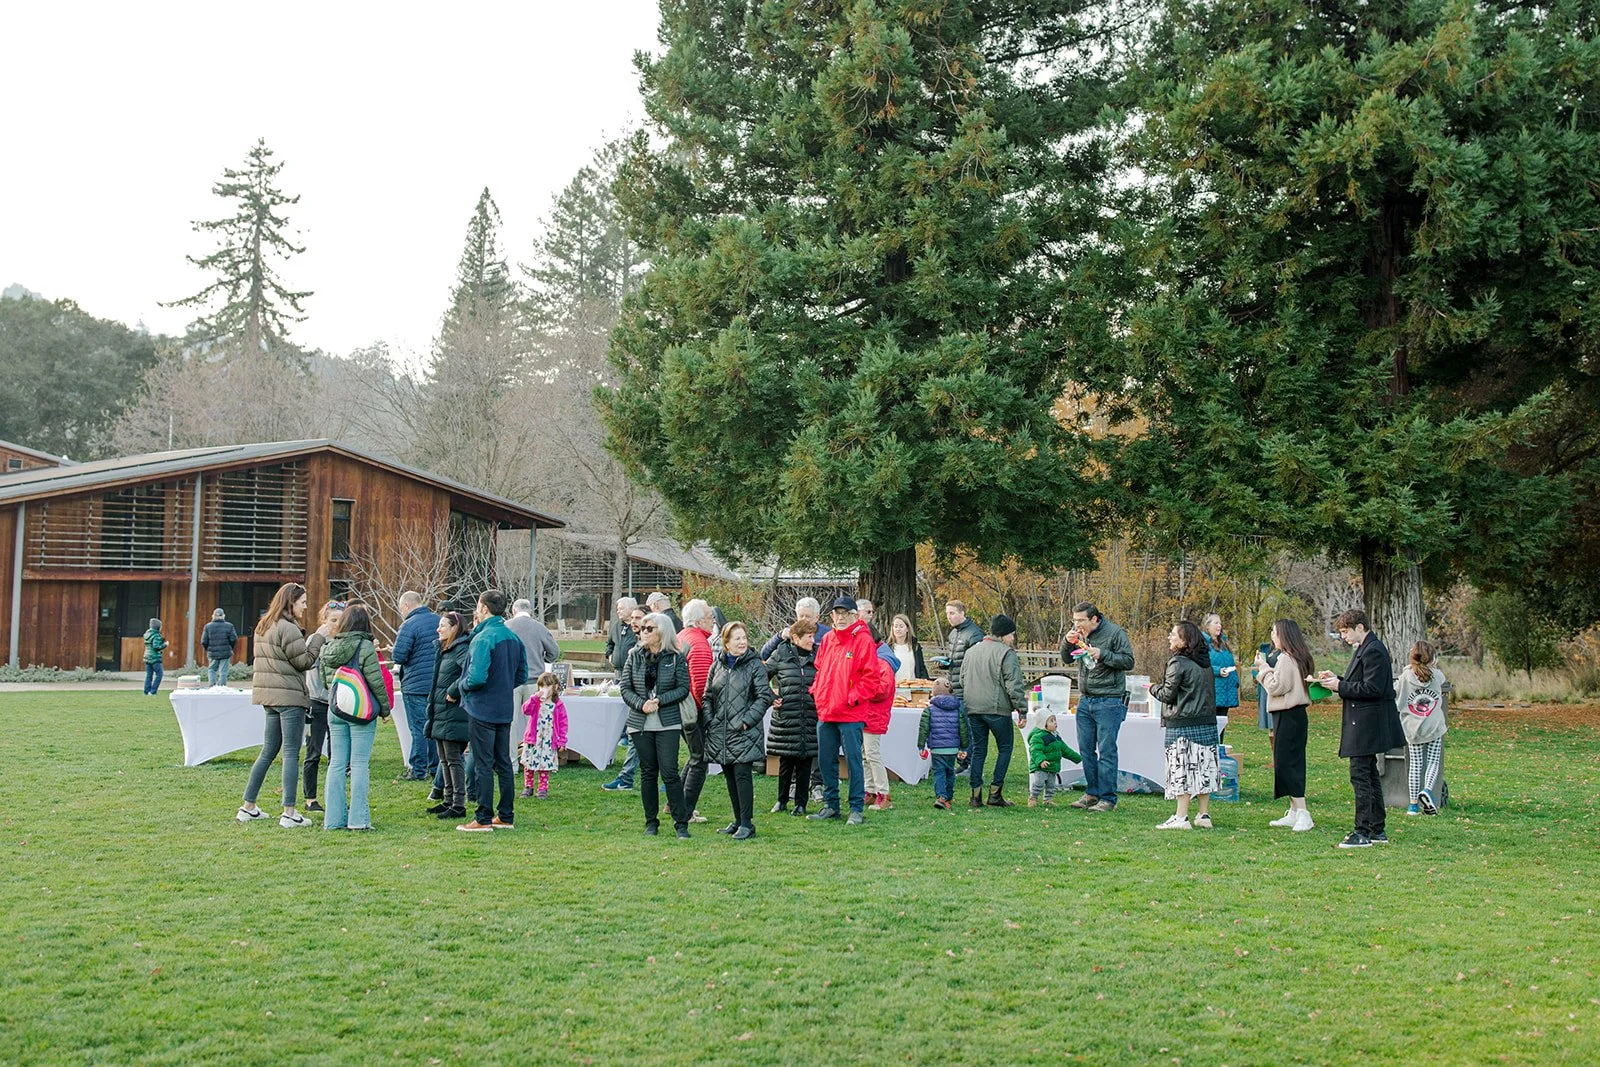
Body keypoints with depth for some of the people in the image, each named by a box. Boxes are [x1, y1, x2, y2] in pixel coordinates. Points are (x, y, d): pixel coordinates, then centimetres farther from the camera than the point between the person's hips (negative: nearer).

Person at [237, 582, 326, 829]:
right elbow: (304, 661, -11)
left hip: (269, 697, 9)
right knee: (291, 753, -6)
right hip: (289, 697, -9)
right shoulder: (288, 629, -14)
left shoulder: (263, 627, 14)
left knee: (268, 751, 16)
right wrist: (318, 638, -2)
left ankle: (248, 807, 19)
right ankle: (289, 813, -7)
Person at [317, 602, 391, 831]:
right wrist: (385, 708, 1)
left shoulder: (328, 648, 6)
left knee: (336, 764, 8)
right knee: (360, 763, -1)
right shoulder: (365, 647, -12)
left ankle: (334, 818, 10)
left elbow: (325, 679, 13)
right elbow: (376, 681, -10)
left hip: (335, 711, 5)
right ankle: (358, 818, -2)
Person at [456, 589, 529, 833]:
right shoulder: (513, 637, 8)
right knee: (503, 763, 13)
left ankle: (483, 819, 3)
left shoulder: (483, 639, -19)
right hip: (505, 711, 8)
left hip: (482, 710, -8)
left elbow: (477, 677, -26)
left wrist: (462, 685, -6)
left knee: (483, 765, -2)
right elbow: (522, 675, 13)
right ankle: (506, 816, 19)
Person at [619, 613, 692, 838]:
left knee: (669, 771, -9)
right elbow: (625, 688, 5)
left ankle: (681, 823, -2)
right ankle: (651, 822, 17)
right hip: (640, 724, 3)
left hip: (668, 724, -3)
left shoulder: (676, 658, -1)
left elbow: (684, 688, -3)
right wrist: (641, 704, -12)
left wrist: (660, 700, -15)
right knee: (648, 772, 8)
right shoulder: (635, 657, 7)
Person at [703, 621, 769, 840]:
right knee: (730, 776, 11)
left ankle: (747, 823, -4)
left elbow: (764, 696, -7)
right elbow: (708, 696, 17)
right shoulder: (717, 665, 11)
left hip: (744, 732, -5)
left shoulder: (755, 665, -3)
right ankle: (738, 821, 20)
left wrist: (747, 720, -13)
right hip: (719, 732, 5)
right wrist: (709, 720, 4)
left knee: (742, 775, -9)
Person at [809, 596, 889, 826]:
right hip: (825, 712, 6)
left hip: (850, 714, -6)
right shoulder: (827, 639, 12)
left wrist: (852, 698, -15)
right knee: (826, 761, 12)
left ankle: (856, 809, 6)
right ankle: (830, 805, 24)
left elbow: (871, 677, -9)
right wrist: (816, 691, 8)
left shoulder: (863, 640, -7)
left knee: (853, 761, -2)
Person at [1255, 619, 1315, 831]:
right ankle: (1294, 812, 18)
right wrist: (1264, 666, 11)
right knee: (1288, 763, 14)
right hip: (1294, 715, 10)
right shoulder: (1298, 658, 15)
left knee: (1287, 764, -10)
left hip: (1288, 717, -10)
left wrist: (1263, 667, -9)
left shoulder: (1285, 659, -16)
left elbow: (1276, 687, -19)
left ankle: (1302, 813, -13)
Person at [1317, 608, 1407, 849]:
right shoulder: (1364, 649, 16)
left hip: (1367, 726, -11)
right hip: (1363, 726, 11)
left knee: (1360, 776, -9)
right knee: (1369, 776, 15)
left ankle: (1363, 833, -7)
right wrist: (1337, 679, 7)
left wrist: (1341, 686, -17)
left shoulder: (1373, 651, -17)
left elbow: (1372, 688, -23)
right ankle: (1377, 830, 22)